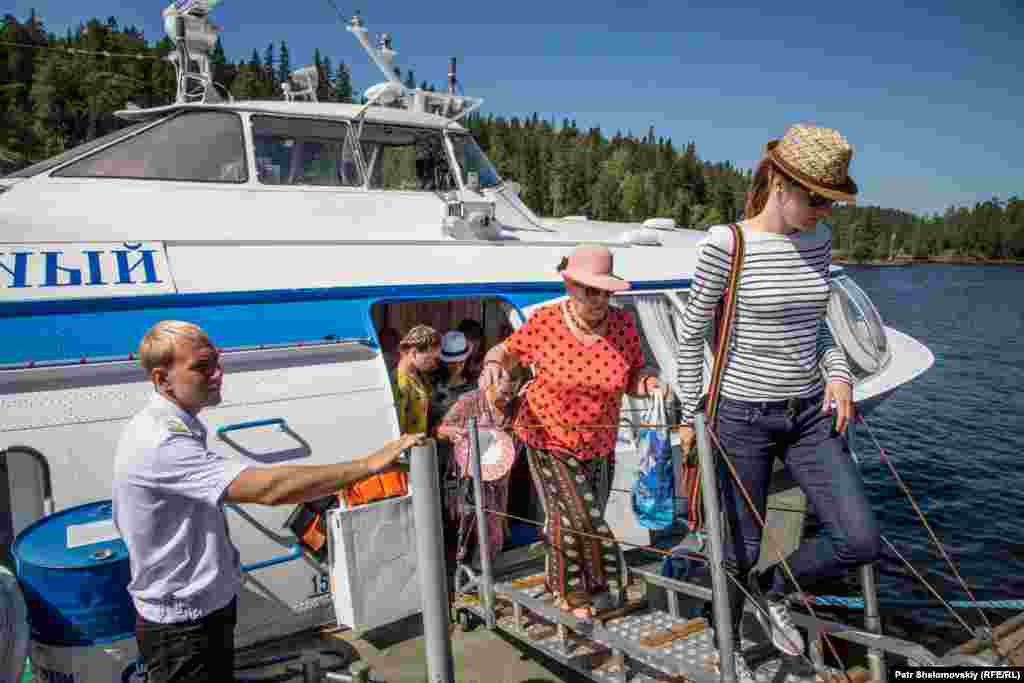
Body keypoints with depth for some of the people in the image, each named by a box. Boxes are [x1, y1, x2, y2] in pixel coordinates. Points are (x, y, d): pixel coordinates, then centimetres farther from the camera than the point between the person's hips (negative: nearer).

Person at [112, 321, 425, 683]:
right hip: (184, 629, -9)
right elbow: (269, 488, -39)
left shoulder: (169, 427, 4)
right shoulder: (160, 442, -30)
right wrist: (371, 463, -37)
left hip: (205, 612, 9)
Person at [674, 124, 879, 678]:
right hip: (743, 417, -5)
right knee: (742, 549, 8)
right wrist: (688, 416, -4)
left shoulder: (818, 239, 2)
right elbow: (691, 333, -8)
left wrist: (838, 371, -3)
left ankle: (771, 589, 26)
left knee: (861, 540, -2)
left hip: (810, 413, 5)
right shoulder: (726, 244, -16)